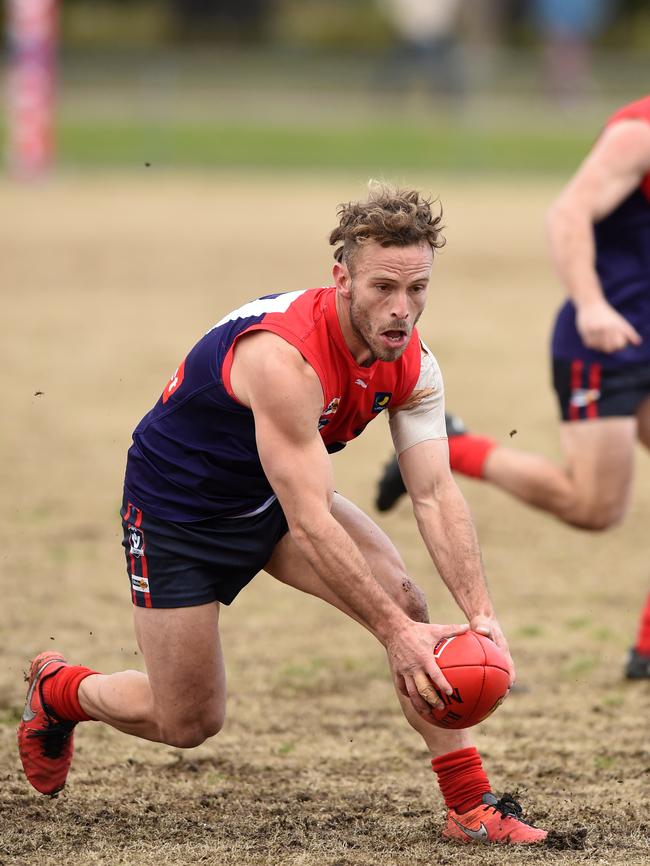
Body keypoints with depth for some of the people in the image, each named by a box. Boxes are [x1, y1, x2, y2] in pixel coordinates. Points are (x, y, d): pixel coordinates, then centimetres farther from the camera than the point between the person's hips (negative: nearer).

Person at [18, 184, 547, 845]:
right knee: (188, 723, 1)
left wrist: (480, 614, -30)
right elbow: (309, 523, -39)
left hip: (273, 499, 6)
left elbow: (436, 494, -16)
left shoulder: (413, 367, -15)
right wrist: (393, 634, -39)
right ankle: (56, 689, 32)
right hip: (174, 510, -6)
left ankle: (471, 804, -9)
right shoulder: (285, 357, -38)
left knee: (404, 602, -16)